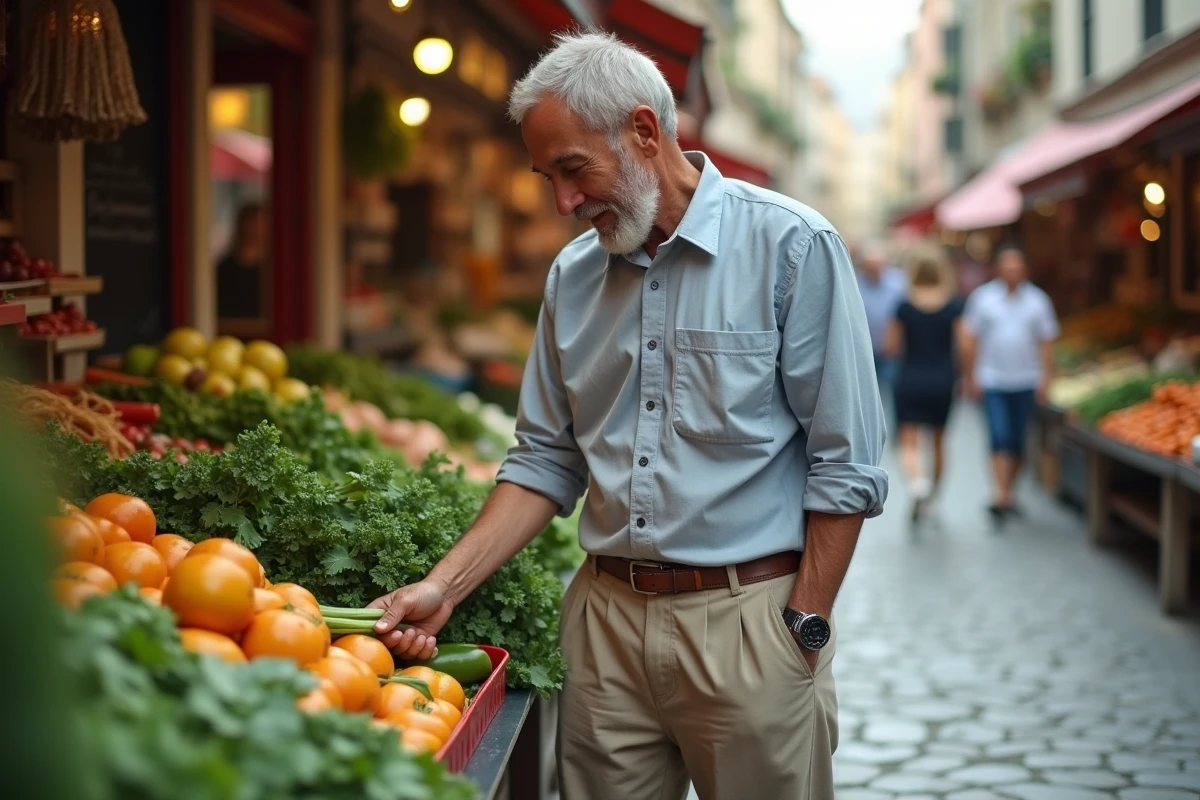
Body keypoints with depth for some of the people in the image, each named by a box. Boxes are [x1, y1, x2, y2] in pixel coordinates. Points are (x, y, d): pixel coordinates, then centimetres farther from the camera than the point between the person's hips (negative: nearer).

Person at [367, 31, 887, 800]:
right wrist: (444, 586, 2)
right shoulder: (573, 276, 8)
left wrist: (805, 632, -11)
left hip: (746, 620, -4)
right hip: (605, 617, 5)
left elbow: (845, 467, -9)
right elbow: (546, 462, 12)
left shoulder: (791, 247, -8)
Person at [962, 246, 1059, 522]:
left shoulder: (1038, 300, 5)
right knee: (1000, 438, -13)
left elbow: (1047, 342, 6)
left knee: (1017, 442, 8)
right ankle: (1001, 495, -17)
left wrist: (1046, 378, -2)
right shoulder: (983, 297, 1)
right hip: (993, 382, -2)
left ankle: (1008, 492, 22)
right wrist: (971, 377, -2)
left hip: (1025, 382, 2)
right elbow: (971, 341, 2)